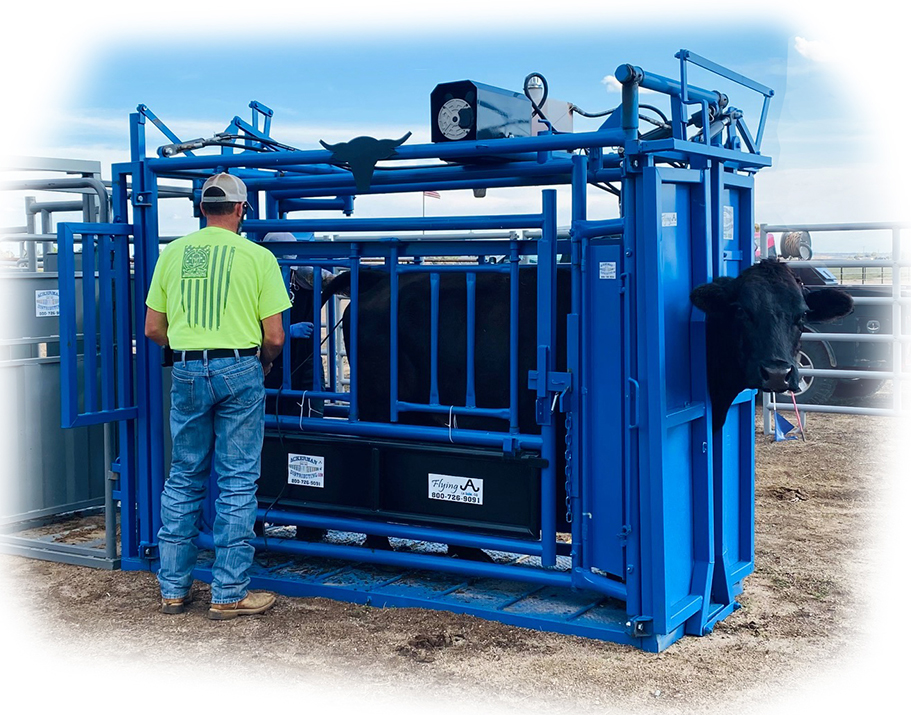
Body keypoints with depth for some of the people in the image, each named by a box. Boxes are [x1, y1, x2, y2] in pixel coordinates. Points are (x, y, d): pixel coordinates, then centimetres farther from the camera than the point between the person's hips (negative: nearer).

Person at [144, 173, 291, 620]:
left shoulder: (173, 253, 4)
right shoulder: (257, 257, -5)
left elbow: (153, 329, 7)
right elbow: (275, 337, -6)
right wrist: (262, 366, 14)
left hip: (187, 371, 3)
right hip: (240, 371, -3)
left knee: (183, 480, 14)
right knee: (237, 484, 4)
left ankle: (173, 589, 20)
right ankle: (229, 595, 9)